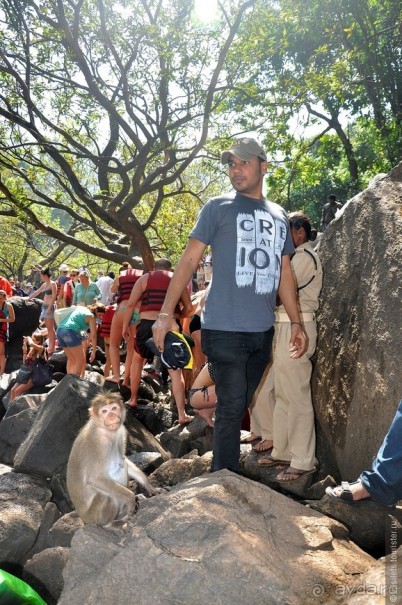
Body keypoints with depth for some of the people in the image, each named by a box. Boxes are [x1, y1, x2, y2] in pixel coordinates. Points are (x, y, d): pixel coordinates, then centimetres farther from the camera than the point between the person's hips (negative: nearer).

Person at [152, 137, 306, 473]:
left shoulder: (279, 216, 15)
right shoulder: (218, 208, 0)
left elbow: (284, 273, 18)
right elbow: (189, 260, -3)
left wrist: (296, 322, 13)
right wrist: (166, 313, -10)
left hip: (263, 331, 5)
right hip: (225, 328, -5)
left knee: (240, 406, 13)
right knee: (231, 407, -4)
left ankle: (225, 473, 27)